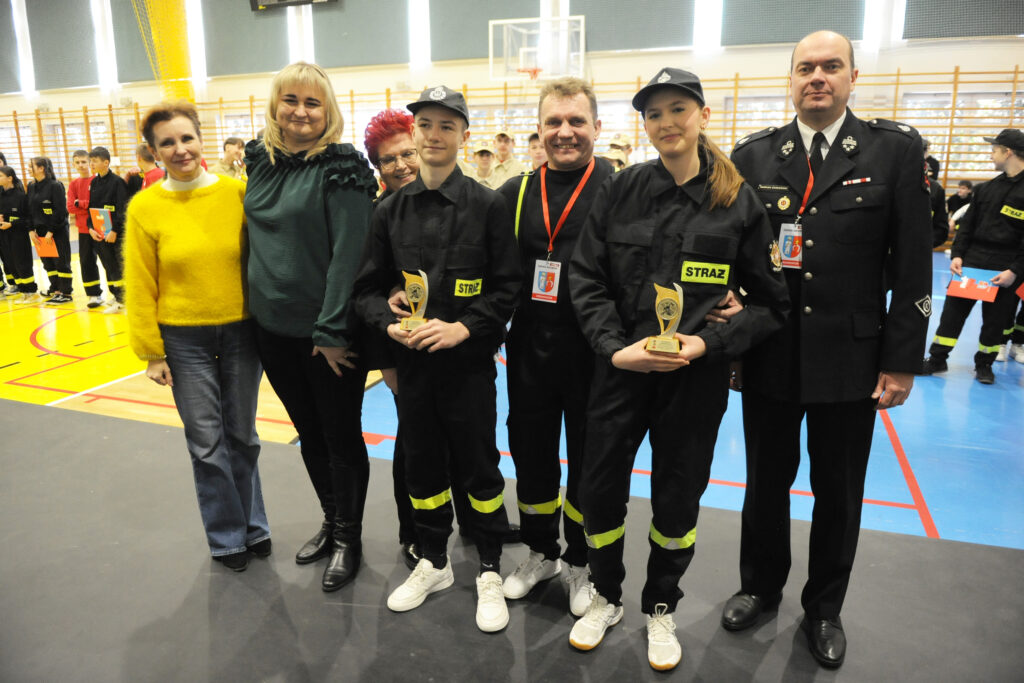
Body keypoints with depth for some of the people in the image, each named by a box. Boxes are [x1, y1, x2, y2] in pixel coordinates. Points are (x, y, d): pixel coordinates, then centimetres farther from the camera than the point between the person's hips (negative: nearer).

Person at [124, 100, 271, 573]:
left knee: (242, 436, 14)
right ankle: (227, 537, 27)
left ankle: (253, 526, 34)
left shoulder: (236, 192, -4)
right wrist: (151, 352, -2)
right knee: (207, 443, 8)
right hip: (184, 340, 0)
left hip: (241, 332, 1)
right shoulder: (145, 207, -5)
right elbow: (140, 287, -1)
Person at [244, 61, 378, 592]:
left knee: (342, 435, 9)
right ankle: (330, 522, 39)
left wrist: (332, 330, -20)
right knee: (308, 434, 19)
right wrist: (253, 305, 13)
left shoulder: (342, 168, -13)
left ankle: (348, 537, 27)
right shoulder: (260, 161, 7)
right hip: (273, 326, 7)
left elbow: (348, 253, -18)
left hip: (328, 332, -6)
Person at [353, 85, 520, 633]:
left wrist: (463, 327, -18)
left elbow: (507, 286, -6)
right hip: (411, 362, 4)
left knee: (478, 464, 7)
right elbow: (368, 286, 7)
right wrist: (389, 323, -12)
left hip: (468, 362, -3)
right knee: (421, 460, 15)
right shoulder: (391, 209, 5)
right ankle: (433, 562, 36)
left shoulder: (487, 205, -5)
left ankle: (490, 571, 27)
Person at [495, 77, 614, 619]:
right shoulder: (517, 193, 7)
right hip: (530, 350, 4)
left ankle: (579, 562, 33)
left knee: (588, 461, 11)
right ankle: (540, 552, 37)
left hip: (592, 353, -3)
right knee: (531, 455, 15)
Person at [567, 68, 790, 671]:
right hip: (623, 369, 1)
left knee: (677, 497, 12)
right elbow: (587, 278, -1)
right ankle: (607, 597, 36)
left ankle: (661, 608, 38)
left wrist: (710, 342, -14)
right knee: (599, 488, 8)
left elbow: (770, 302, 0)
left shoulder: (739, 202, -3)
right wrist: (615, 348, -13)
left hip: (697, 375, -1)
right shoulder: (621, 190, 0)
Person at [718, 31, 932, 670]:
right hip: (768, 354, 1)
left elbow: (912, 265, -4)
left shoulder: (896, 150, -2)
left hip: (851, 359, -1)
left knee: (839, 492, 13)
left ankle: (825, 607, 36)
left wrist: (903, 360, -6)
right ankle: (761, 586, 39)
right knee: (767, 481, 16)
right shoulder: (753, 154, 2)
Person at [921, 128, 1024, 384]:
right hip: (972, 260, 4)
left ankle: (984, 364, 24)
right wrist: (957, 255, -1)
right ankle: (937, 359, 11)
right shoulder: (985, 189, 9)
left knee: (996, 319, 7)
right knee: (953, 308, 3)